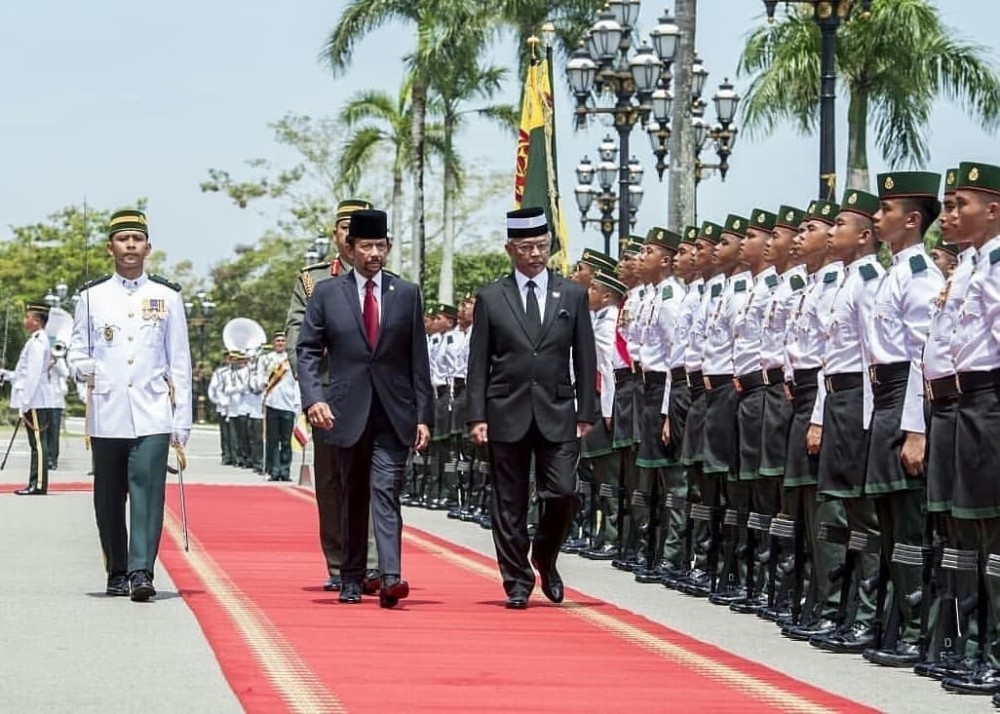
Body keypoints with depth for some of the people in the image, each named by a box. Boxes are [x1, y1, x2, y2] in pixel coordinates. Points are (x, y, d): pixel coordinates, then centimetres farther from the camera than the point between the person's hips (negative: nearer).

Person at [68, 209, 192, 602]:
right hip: (106, 414, 1)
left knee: (148, 488, -14)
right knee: (109, 496, 6)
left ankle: (141, 571, -20)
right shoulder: (92, 296, 9)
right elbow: (76, 350, 11)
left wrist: (182, 422, 2)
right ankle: (117, 573, 18)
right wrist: (84, 367, -15)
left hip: (152, 414, -1)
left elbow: (179, 363, 7)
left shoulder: (167, 296, 8)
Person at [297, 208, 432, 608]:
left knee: (386, 493, -12)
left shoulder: (407, 294, 7)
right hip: (347, 411, 1)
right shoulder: (327, 293, 5)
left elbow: (418, 360, 7)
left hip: (394, 413, -1)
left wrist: (423, 415, 2)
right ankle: (351, 578, 19)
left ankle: (390, 578, -22)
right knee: (354, 497, 9)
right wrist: (313, 397, -13)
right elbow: (307, 350, 3)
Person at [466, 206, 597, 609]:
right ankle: (518, 582, 11)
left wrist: (586, 414, 3)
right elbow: (478, 363, 3)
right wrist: (477, 417, -4)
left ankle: (545, 558, 17)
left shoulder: (572, 296, 7)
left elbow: (585, 360, 8)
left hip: (557, 413, 0)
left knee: (563, 493, -9)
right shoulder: (491, 298, 4)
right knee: (510, 504, 2)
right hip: (507, 413, 0)